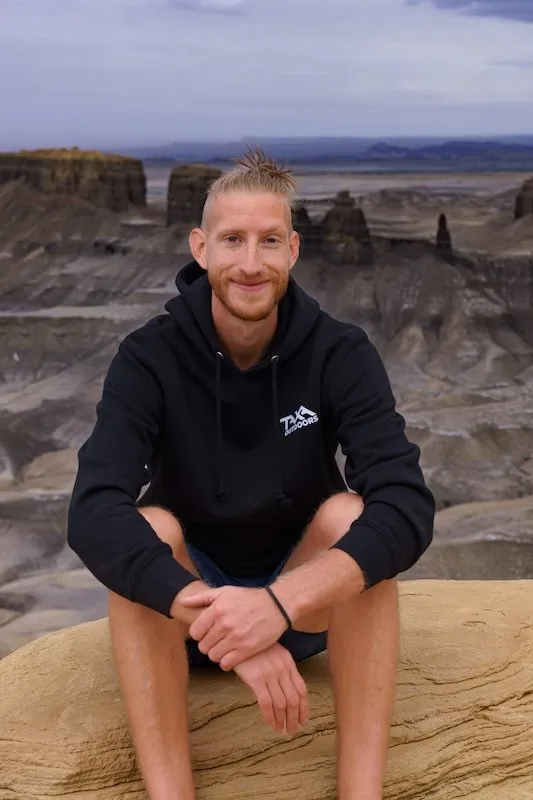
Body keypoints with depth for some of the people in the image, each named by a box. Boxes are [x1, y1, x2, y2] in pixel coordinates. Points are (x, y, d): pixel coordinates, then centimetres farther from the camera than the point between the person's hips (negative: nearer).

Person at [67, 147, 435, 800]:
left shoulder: (340, 353, -15)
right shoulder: (149, 358, -16)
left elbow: (408, 504, -29)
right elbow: (94, 514, -32)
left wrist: (279, 602, -45)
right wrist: (228, 625, -46)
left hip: (312, 603, 0)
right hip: (187, 603, 0)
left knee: (351, 514, -28)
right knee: (148, 529, -29)